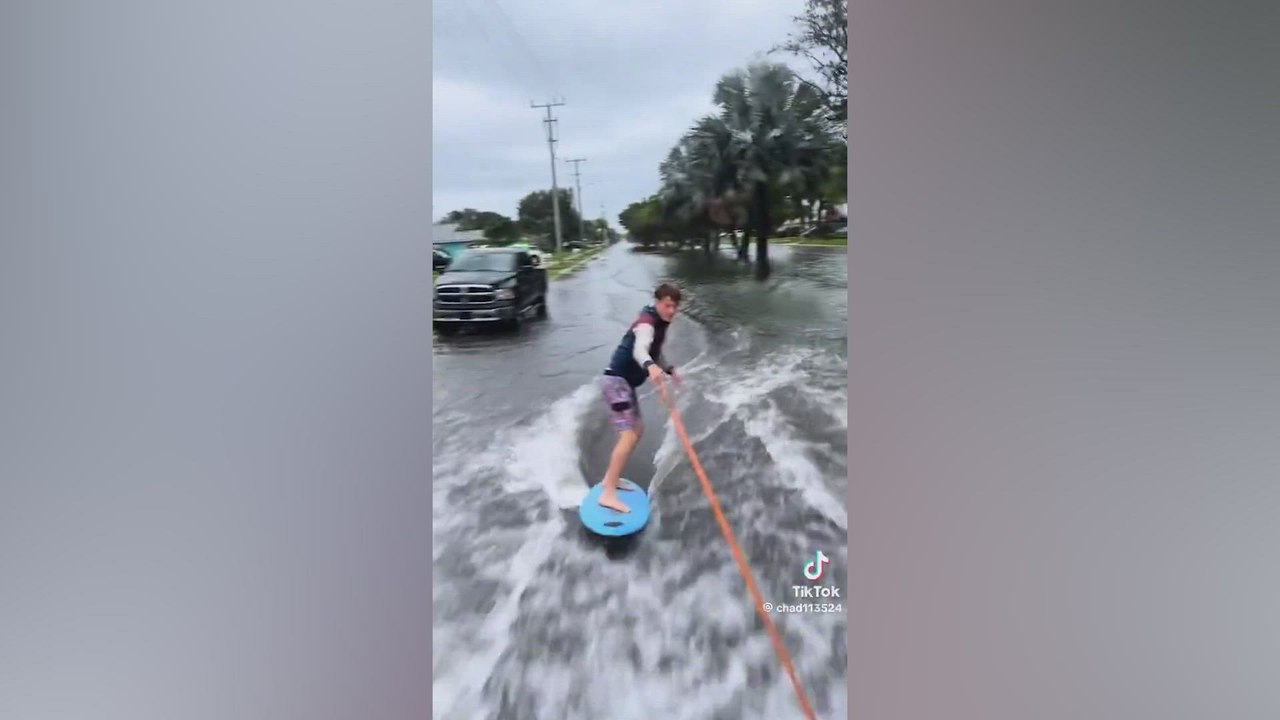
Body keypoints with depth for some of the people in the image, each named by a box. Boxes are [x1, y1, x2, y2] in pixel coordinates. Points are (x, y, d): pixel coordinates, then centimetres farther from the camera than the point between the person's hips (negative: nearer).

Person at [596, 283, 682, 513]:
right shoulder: (647, 322, -18)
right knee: (628, 435, -18)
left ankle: (610, 478, 28)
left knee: (637, 430, 17)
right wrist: (650, 366, -61)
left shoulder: (659, 323, 12)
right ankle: (608, 494, -16)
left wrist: (670, 370, 13)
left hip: (626, 382, 10)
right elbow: (639, 349, -41)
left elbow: (655, 353, 27)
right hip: (616, 380, -10)